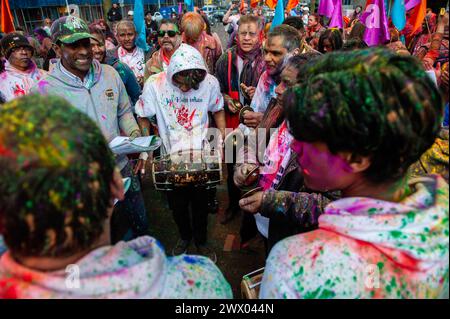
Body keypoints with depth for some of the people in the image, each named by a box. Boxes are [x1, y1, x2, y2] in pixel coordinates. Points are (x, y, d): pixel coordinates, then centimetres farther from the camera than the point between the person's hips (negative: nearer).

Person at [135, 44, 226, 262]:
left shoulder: (210, 82, -14)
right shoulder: (154, 84, -16)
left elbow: (218, 110, 4)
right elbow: (143, 117, -2)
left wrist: (222, 140, -4)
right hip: (170, 155, 0)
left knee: (201, 202, 11)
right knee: (177, 204, 15)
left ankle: (200, 241, 38)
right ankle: (185, 236, 44)